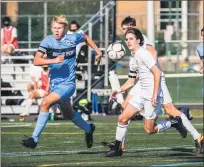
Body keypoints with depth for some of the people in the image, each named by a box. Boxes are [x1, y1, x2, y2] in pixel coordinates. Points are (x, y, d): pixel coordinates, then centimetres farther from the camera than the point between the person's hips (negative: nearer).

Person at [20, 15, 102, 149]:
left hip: (68, 83, -4)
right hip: (54, 82, 4)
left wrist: (98, 51, 14)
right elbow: (36, 60, -19)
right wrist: (54, 60, -31)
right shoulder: (48, 41, -9)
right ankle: (88, 129, 50)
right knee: (68, 114, 21)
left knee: (45, 103, -24)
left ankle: (34, 139, -19)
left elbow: (85, 37, 15)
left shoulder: (72, 39, -9)